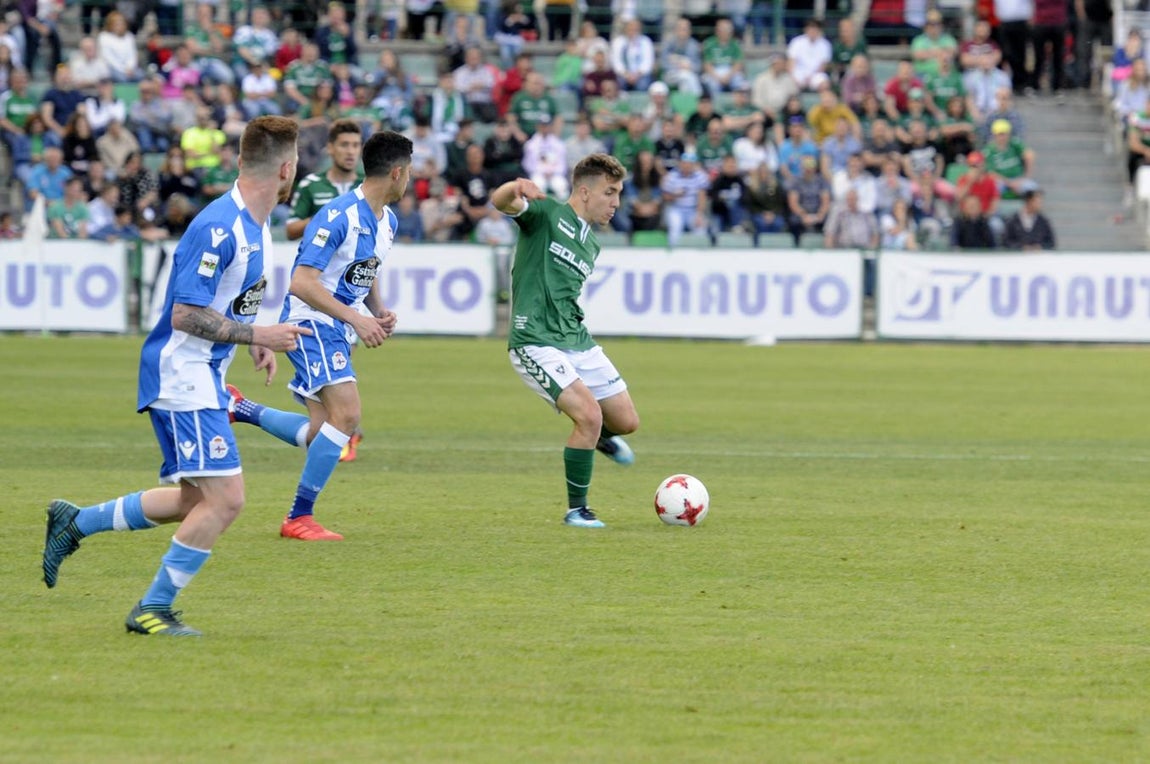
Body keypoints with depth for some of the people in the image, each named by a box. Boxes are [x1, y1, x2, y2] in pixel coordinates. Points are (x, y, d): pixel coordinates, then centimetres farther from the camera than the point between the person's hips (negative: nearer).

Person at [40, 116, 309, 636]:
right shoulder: (218, 228, -22)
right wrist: (258, 334, -20)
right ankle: (153, 609, -4)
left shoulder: (257, 226, 9)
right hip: (181, 374, -10)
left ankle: (74, 522, 26)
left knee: (193, 500, 14)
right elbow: (185, 314, -23)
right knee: (225, 497, -14)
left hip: (204, 377, 10)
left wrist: (256, 341, 7)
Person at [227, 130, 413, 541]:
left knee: (320, 434, 6)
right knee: (346, 415, -19)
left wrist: (379, 311, 5)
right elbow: (302, 282, -24)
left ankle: (240, 408, 21)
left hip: (336, 329, 9)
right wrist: (356, 318, -26)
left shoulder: (387, 221, 9)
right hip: (310, 321, -9)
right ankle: (299, 518, -12)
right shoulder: (340, 215, -20)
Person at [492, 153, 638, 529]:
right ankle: (576, 510, -5)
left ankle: (598, 437, 45)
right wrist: (514, 189, -47)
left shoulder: (592, 244, 17)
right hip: (536, 343, -8)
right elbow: (501, 202, -25)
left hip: (577, 342, 8)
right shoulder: (547, 213, -5)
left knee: (626, 422, 7)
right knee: (590, 414, -21)